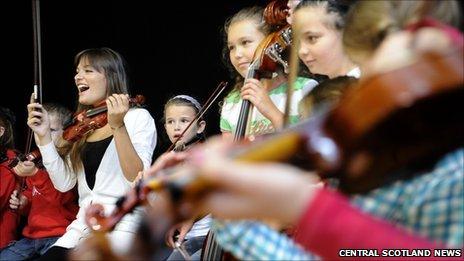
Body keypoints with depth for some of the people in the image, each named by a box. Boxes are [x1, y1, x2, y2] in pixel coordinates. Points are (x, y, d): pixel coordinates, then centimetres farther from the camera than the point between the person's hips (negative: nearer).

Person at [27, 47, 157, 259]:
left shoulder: (138, 117, -2)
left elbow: (138, 180, -15)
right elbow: (64, 183, 7)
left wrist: (118, 126, -23)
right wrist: (44, 135, 2)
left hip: (121, 227, -5)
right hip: (82, 226, 5)